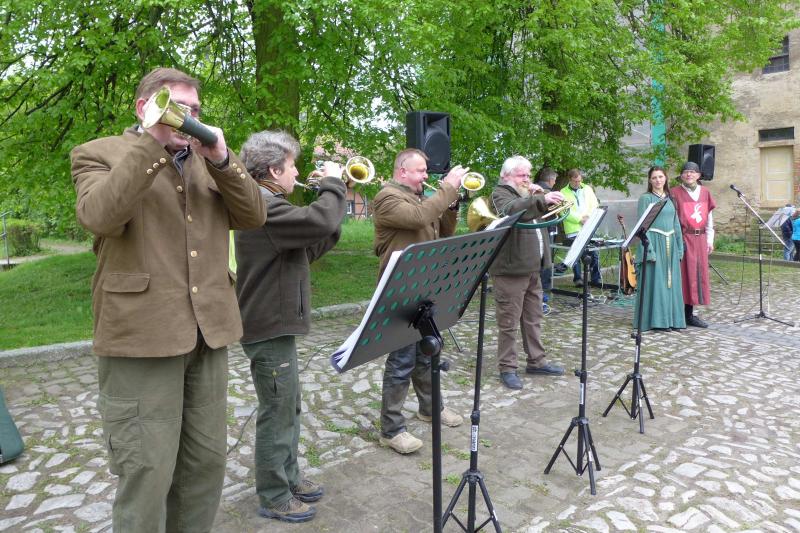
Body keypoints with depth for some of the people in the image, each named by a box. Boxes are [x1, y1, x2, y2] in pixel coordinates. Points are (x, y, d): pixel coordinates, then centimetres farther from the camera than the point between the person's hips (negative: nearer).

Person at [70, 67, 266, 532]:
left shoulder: (211, 158, 16)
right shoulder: (99, 154, 2)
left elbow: (254, 215, 3)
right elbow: (99, 216, -18)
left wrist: (221, 158, -10)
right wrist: (152, 142, -17)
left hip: (208, 331, 5)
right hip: (142, 335, -5)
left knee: (207, 461, 14)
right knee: (147, 472, 1)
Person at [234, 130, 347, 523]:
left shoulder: (267, 204, 14)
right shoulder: (263, 206, -21)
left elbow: (307, 250, 16)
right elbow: (319, 222, -34)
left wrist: (333, 196, 8)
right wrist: (333, 183, -16)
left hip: (277, 324, 11)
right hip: (269, 329, -11)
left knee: (288, 409, 20)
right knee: (277, 413, 3)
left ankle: (289, 478, 36)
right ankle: (274, 498, 19)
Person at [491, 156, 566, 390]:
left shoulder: (525, 194, 21)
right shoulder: (500, 193, -7)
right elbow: (512, 210, -30)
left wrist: (540, 196, 3)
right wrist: (542, 199, -42)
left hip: (532, 267, 9)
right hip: (510, 269, -8)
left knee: (533, 318, 15)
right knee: (509, 322, -2)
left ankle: (536, 361, 26)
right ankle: (507, 368, 6)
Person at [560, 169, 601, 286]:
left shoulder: (587, 189, 15)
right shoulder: (563, 193, 1)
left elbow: (595, 205, 12)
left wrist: (589, 216, -6)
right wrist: (580, 219, -14)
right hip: (573, 230, -3)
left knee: (594, 253, 2)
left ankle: (596, 278, 11)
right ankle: (577, 278, 7)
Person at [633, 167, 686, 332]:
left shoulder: (670, 198, 13)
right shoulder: (646, 198, -4)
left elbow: (676, 223, 16)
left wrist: (679, 247, 10)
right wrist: (649, 249, -18)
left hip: (670, 245, 6)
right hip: (654, 242, -6)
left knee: (671, 282, 8)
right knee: (655, 281, -2)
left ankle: (671, 318, 17)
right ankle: (655, 320, 5)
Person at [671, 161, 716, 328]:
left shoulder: (705, 192, 12)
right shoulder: (675, 193, -3)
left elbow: (709, 217, 14)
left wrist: (710, 240, 10)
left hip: (700, 239, 5)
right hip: (683, 238, -5)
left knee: (699, 274, 7)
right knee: (684, 274, -4)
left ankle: (690, 314, 15)